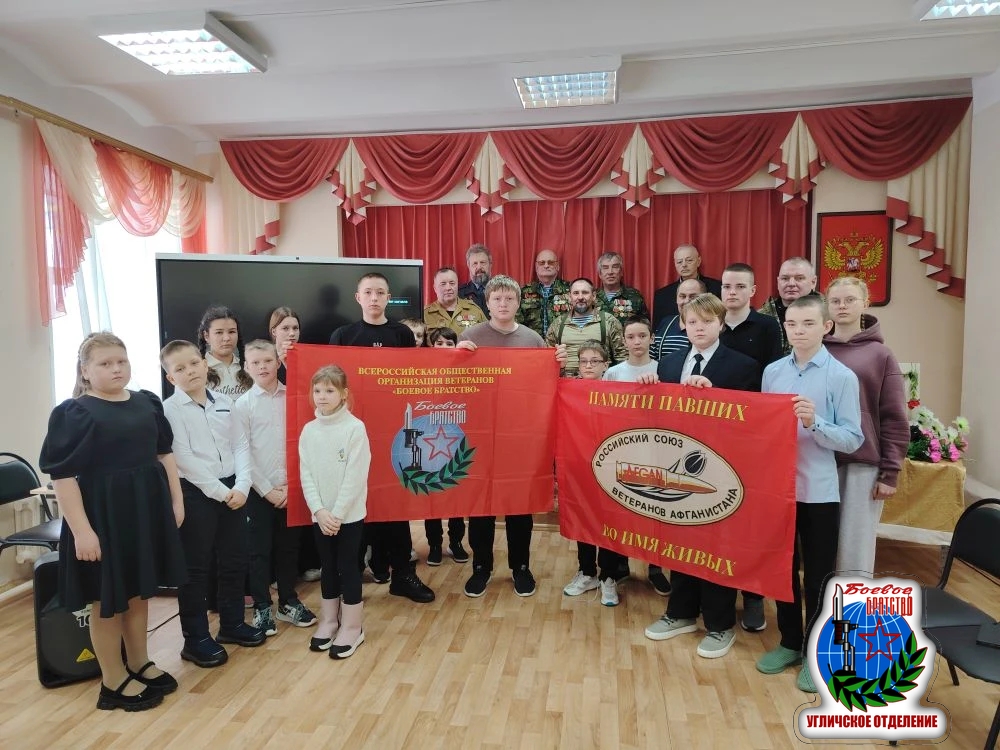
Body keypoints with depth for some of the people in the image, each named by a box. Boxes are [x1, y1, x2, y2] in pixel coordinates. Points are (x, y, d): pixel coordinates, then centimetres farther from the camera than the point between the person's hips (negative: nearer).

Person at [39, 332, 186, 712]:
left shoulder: (147, 402, 5)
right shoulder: (73, 412, -12)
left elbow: (165, 453, 12)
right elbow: (62, 475, -15)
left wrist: (176, 500, 10)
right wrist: (81, 530, -20)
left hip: (148, 507, 6)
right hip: (103, 514, -5)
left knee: (139, 592, 18)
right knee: (109, 600, 9)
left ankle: (140, 665, 36)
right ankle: (114, 682, 25)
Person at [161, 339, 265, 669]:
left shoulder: (225, 403, 8)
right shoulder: (169, 410, -8)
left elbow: (240, 446, 5)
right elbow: (186, 460, -14)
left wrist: (241, 486, -9)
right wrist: (220, 491, -16)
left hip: (233, 489, 5)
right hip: (195, 493, -5)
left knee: (234, 561, 15)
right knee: (195, 569, 4)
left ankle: (232, 624, 32)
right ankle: (196, 639, 18)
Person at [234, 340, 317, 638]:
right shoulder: (242, 405, -3)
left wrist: (291, 483, -5)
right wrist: (267, 490, -9)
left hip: (291, 488, 2)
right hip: (258, 490, -2)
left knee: (289, 547, 13)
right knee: (259, 550, 7)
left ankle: (288, 602, 28)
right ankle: (262, 608, 22)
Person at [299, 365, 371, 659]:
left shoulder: (355, 427, -12)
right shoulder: (308, 430, 3)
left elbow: (355, 476, -15)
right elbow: (306, 475, 1)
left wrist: (337, 514, -15)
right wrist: (320, 511, -10)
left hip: (349, 515, -4)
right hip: (320, 515, 4)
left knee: (348, 568, 5)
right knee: (328, 568, 16)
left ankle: (352, 626, 18)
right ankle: (330, 620, 31)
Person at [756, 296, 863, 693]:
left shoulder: (842, 377, -7)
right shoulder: (772, 372, 3)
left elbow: (853, 439, -9)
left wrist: (814, 423, -24)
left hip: (819, 492, -3)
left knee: (818, 574, 9)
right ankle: (789, 642, 34)